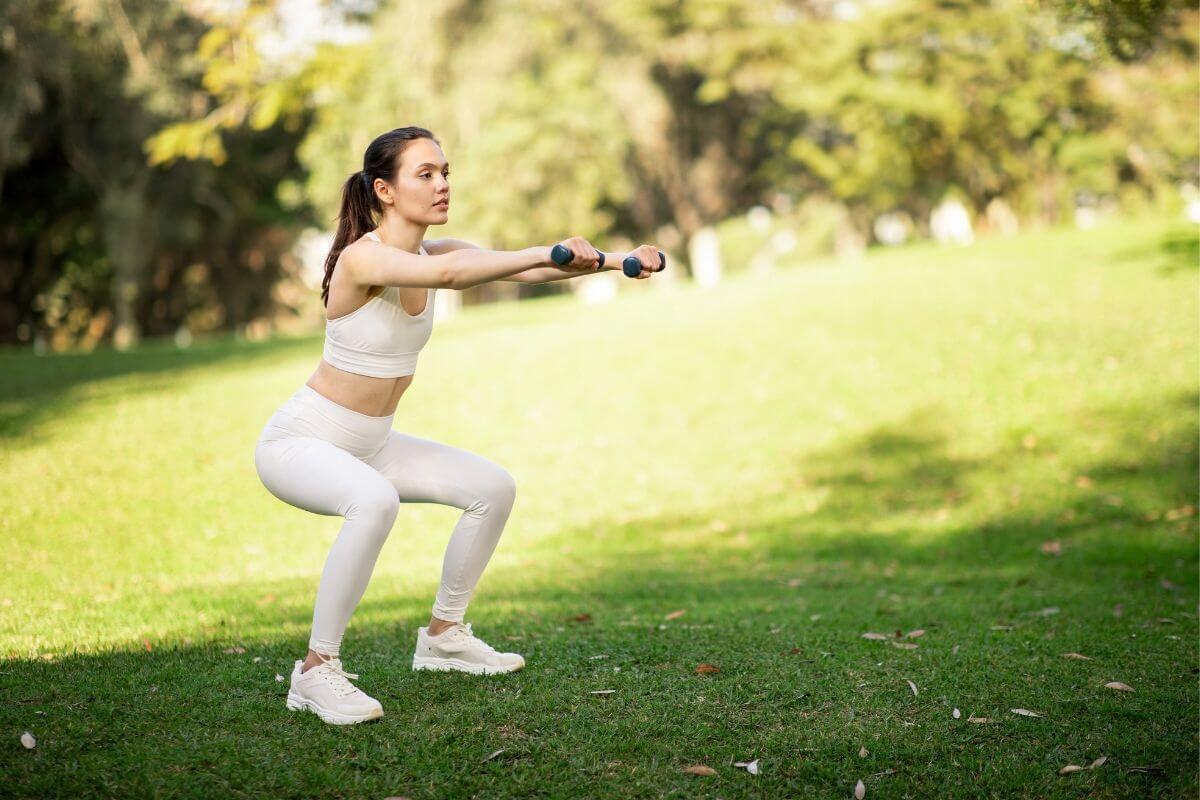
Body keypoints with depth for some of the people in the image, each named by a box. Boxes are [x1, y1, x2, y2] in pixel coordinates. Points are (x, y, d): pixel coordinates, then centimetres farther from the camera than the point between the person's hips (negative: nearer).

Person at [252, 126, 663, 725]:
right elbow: (446, 273, -45)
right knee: (374, 502, -37)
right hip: (298, 442, -8)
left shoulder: (433, 252, -2)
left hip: (367, 443, 9)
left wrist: (612, 262, -29)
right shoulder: (363, 258, -25)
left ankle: (443, 636, 21)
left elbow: (523, 271, -14)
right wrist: (547, 253, -55)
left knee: (493, 488, 5)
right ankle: (316, 671, -24)